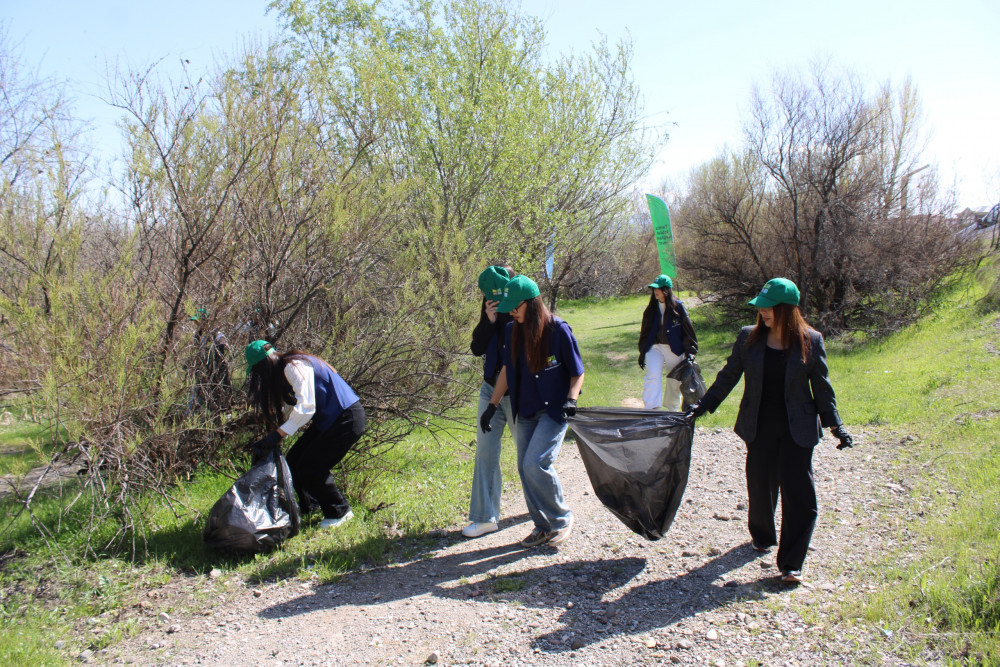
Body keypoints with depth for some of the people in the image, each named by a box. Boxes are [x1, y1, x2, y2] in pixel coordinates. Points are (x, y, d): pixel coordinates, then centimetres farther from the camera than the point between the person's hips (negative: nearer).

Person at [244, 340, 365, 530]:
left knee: (310, 468, -7)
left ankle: (340, 511, 12)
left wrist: (277, 435, -25)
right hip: (327, 420, 10)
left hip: (347, 420, -10)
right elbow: (289, 409, 11)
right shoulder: (283, 371, 11)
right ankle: (308, 505, 29)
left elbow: (305, 407, -27)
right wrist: (265, 442, 4)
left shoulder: (294, 367, -19)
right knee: (293, 461, 9)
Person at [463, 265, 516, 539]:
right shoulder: (491, 310, 0)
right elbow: (477, 349, -2)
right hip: (491, 390, 5)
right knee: (485, 451, 5)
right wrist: (489, 321, -17)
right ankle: (485, 517, 14)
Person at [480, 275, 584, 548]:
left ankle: (562, 520, 6)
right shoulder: (513, 331, 3)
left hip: (554, 410, -6)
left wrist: (571, 400, -21)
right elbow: (507, 370, 13)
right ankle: (543, 527, 22)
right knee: (525, 469, 6)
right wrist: (492, 405, 12)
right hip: (526, 412, 6)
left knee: (536, 464, -17)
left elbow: (577, 372, -6)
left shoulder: (558, 330, -13)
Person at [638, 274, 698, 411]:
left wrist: (690, 351, -4)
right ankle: (651, 410, -19)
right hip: (654, 348, 1)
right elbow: (644, 331, 12)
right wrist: (642, 353, 13)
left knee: (675, 381, 9)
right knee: (653, 377, -16)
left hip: (674, 349, -1)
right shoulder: (651, 308, 5)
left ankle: (672, 410, 27)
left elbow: (687, 330, -1)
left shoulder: (678, 306, -4)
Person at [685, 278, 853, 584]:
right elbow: (728, 377, 6)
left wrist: (835, 425, 1)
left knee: (798, 492, -5)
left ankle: (791, 564, 4)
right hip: (759, 428, 2)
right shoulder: (748, 338, 0)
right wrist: (702, 406, 1)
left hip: (797, 429, -2)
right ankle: (762, 536, 39)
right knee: (760, 486, 12)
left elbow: (821, 387, 4)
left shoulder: (811, 341, -4)